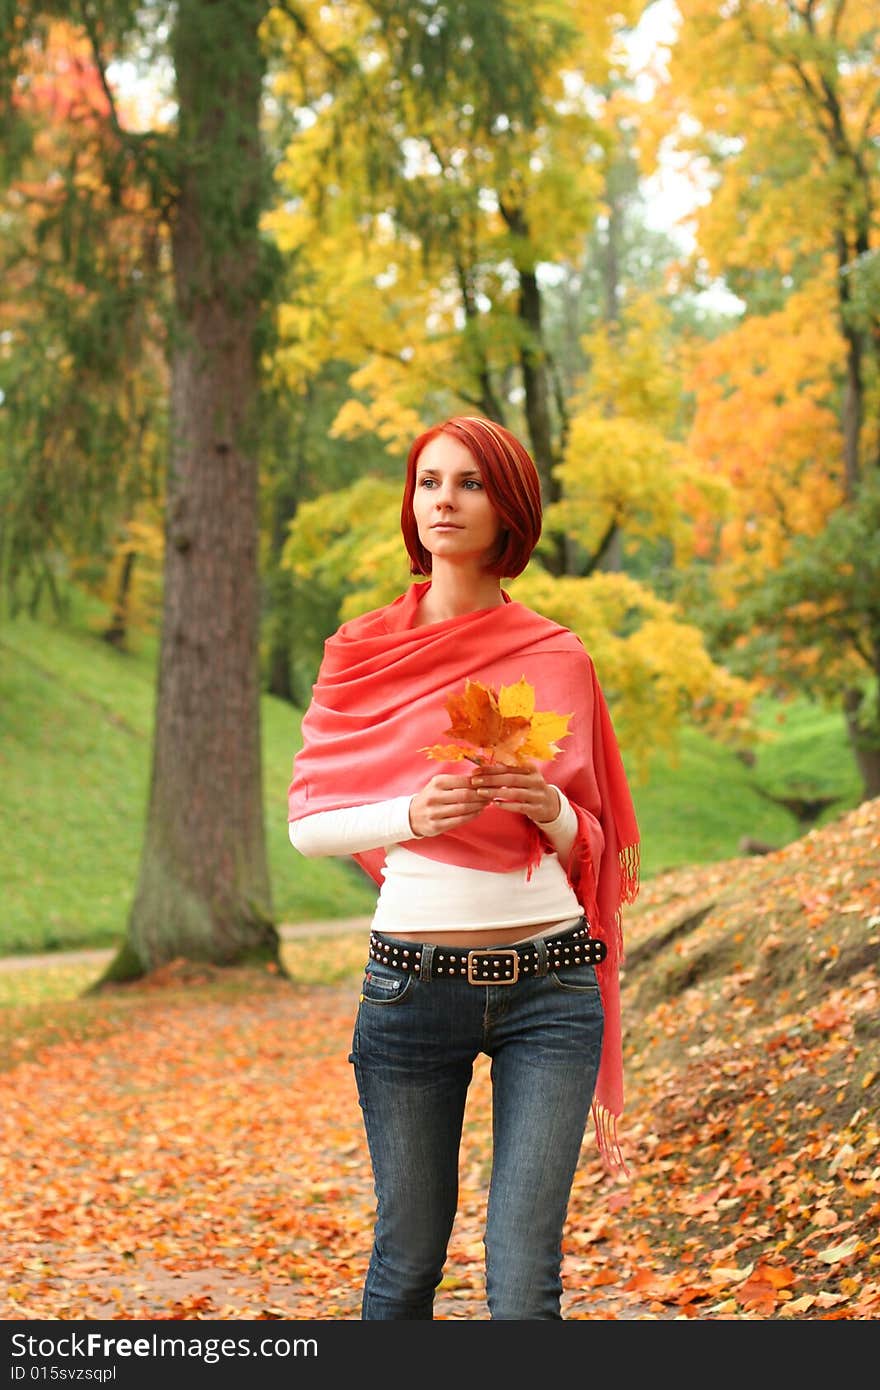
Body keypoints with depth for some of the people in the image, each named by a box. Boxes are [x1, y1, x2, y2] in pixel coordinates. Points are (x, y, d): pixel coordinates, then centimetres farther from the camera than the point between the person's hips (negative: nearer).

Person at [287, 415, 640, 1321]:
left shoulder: (557, 659, 6)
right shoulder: (365, 652, 5)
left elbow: (591, 846, 12)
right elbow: (307, 821, 4)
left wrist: (550, 811, -11)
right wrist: (415, 814, -14)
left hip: (548, 984, 0)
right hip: (412, 984, 0)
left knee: (523, 1287, -6)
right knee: (407, 1264, 10)